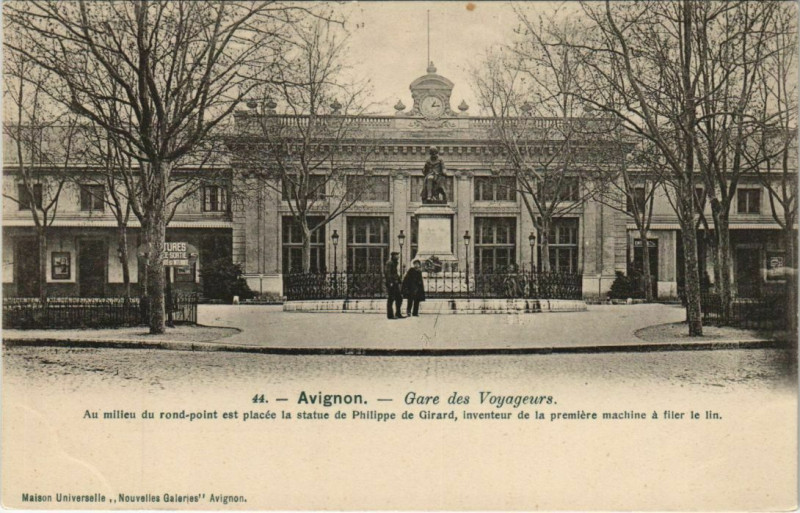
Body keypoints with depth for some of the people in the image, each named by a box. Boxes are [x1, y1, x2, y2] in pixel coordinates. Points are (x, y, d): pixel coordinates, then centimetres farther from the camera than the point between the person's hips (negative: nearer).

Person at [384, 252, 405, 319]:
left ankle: (398, 314, 15)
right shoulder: (389, 263, -12)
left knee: (399, 298, 10)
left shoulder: (394, 263, 20)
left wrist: (398, 281, 21)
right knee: (390, 299, -5)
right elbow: (387, 273, -20)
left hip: (395, 283, 10)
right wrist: (390, 282, -25)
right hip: (391, 284, -10)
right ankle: (390, 315, -1)